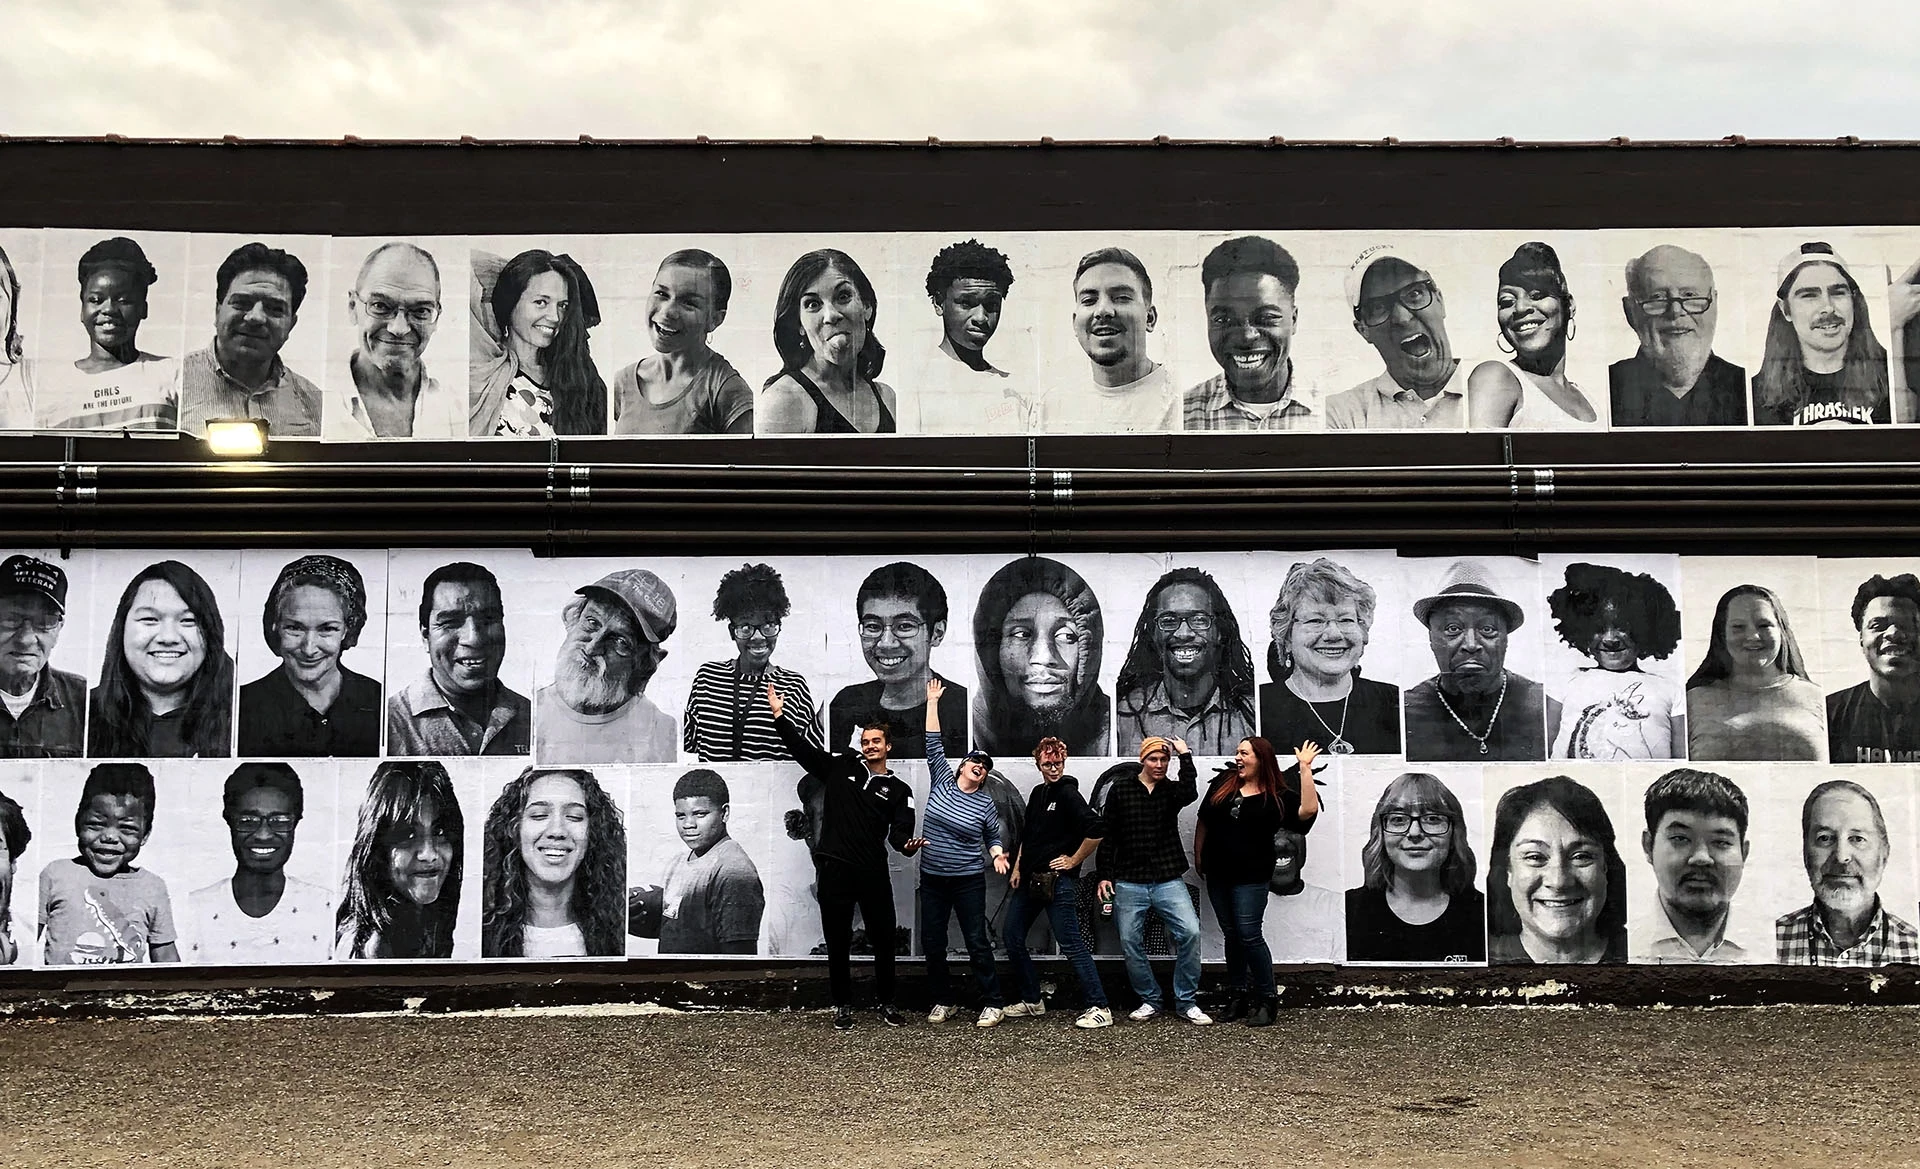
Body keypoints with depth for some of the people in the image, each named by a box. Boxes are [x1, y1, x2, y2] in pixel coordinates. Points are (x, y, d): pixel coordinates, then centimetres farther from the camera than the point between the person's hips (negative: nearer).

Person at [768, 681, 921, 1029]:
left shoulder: (899, 790, 8)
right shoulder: (840, 767, 9)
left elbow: (899, 832, -3)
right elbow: (802, 747, 8)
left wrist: (908, 844, -26)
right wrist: (779, 714, 0)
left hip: (873, 873, 0)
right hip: (834, 870, 0)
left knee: (884, 940, 5)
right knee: (838, 942, 6)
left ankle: (885, 1003, 22)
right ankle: (842, 1005, 18)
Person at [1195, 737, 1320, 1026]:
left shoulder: (1278, 796, -7)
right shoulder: (1224, 782, 4)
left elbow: (1309, 810, -26)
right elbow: (1204, 820, 13)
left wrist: (1305, 768, -23)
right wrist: (1198, 856, 13)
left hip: (1251, 877, -4)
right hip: (1217, 874, 4)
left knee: (1250, 936, -7)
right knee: (1232, 935, 12)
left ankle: (1267, 999, 7)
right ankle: (1238, 995, 22)